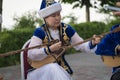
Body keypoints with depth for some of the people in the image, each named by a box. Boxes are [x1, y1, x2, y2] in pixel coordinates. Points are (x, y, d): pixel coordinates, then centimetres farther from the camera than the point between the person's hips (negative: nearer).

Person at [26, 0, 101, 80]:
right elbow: (31, 54, -19)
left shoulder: (66, 29, -2)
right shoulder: (40, 32, -13)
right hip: (41, 67, -4)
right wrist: (50, 49, -28)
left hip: (60, 67, 4)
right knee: (53, 69, -32)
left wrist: (92, 43, -20)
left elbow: (81, 45, 0)